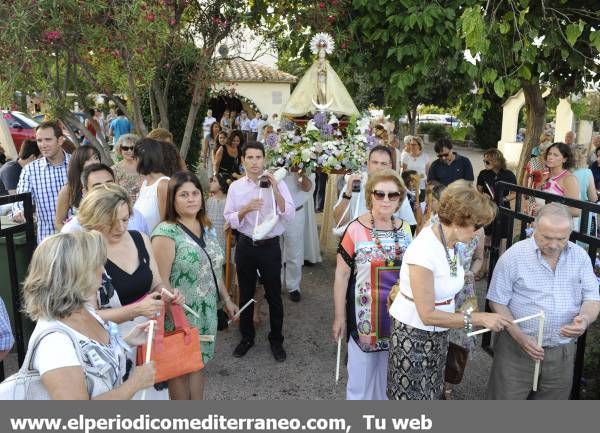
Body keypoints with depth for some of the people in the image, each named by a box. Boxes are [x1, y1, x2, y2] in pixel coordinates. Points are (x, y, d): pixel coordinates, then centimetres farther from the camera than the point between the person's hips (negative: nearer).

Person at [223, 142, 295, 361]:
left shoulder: (277, 184, -6)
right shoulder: (235, 187, 0)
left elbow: (289, 216, -14)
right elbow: (230, 220, 0)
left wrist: (275, 190, -24)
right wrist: (245, 210, -19)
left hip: (270, 246, -2)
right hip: (245, 245, 2)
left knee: (274, 295, 9)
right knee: (245, 294, 16)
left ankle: (276, 340, 29)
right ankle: (247, 337, 36)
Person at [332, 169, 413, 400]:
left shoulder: (405, 229, -1)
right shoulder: (356, 229, -16)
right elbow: (342, 274, -11)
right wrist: (339, 317, -9)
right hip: (364, 315, -4)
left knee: (389, 371, 22)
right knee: (361, 369, 12)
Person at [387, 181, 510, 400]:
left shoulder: (450, 242, -3)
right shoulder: (424, 251, -28)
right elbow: (428, 315, -24)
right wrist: (479, 318, -22)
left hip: (437, 334, 8)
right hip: (414, 336, -7)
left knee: (430, 394, 19)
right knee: (413, 396, 9)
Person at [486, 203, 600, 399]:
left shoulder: (580, 256, 0)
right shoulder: (513, 256, -11)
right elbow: (497, 302, -7)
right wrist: (520, 337, -18)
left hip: (562, 352, 4)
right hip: (516, 348, -3)